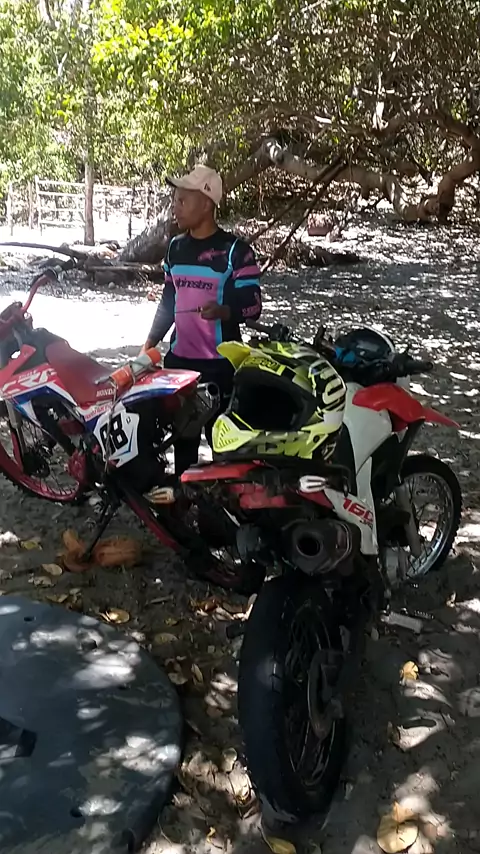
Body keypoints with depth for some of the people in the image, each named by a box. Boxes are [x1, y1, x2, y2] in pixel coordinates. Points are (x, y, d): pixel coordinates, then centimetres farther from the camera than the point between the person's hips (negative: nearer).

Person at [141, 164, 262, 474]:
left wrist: (223, 311, -29)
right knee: (182, 436, 13)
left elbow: (253, 304, -10)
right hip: (178, 358, 6)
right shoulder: (175, 247, 11)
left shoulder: (235, 250, -8)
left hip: (220, 363, -6)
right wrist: (151, 342, 14)